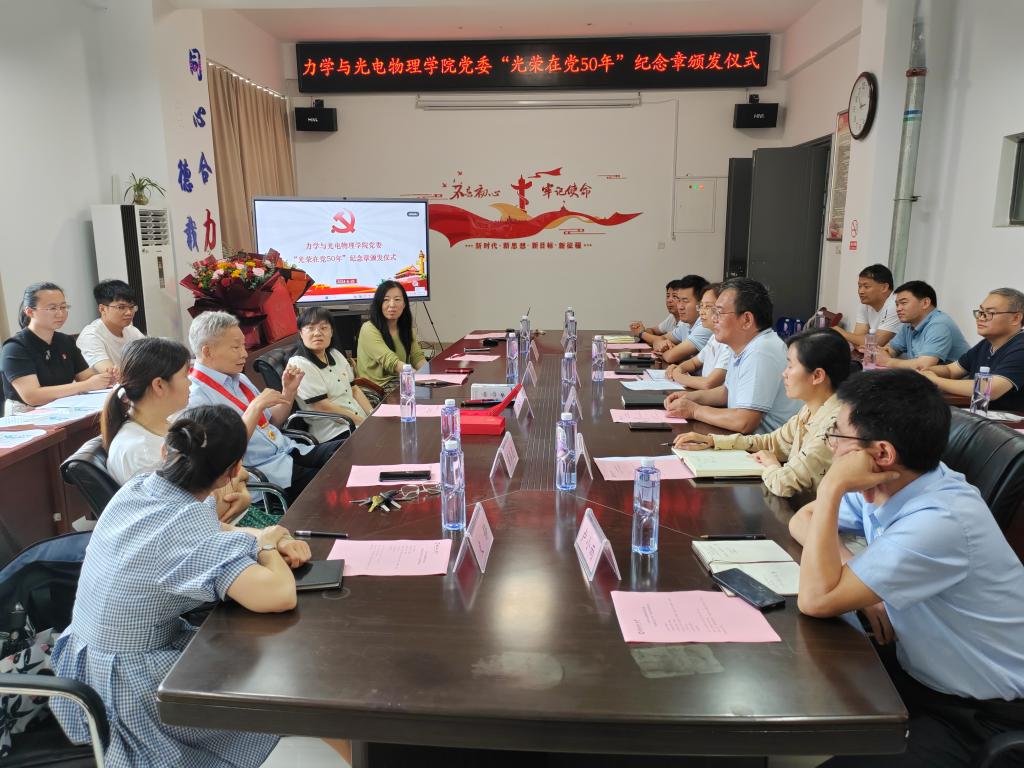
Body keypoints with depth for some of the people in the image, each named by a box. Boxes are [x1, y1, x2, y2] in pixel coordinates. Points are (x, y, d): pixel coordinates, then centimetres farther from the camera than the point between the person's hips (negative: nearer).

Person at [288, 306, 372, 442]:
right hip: (334, 434, -7)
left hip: (362, 420, 8)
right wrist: (362, 421, -13)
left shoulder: (335, 354, 12)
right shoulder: (299, 364, -11)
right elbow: (322, 406, -14)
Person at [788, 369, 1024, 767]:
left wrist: (832, 487, -28)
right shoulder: (886, 484, -7)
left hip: (982, 715, -7)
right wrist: (851, 574, -9)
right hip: (920, 671, 8)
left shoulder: (938, 523, -31)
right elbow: (803, 521, 9)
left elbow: (816, 600, -30)